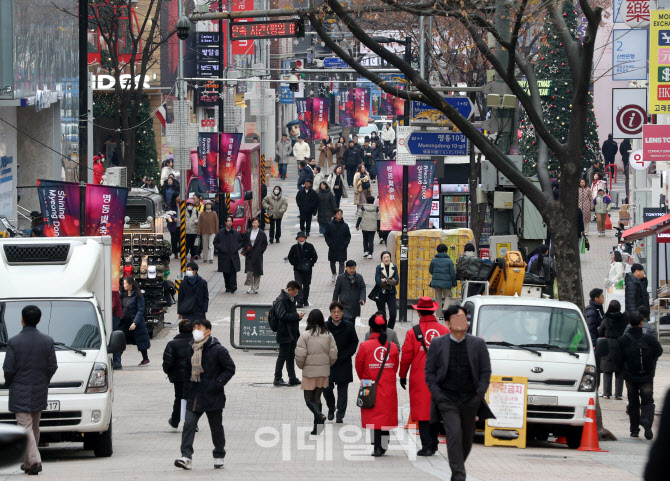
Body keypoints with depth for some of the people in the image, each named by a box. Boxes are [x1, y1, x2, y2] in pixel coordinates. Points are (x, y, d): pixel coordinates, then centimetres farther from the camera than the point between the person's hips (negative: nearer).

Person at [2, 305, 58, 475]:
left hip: (20, 393, -4)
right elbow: (52, 367, 1)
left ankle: (34, 461, -20)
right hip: (40, 392, 4)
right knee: (34, 427, 16)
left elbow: (8, 369, -10)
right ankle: (28, 462, 24)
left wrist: (8, 384, 8)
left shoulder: (14, 342, -11)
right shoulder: (48, 341, -1)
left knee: (25, 427, -5)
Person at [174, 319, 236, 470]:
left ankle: (219, 457, 24)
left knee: (216, 427, 9)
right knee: (189, 424, -10)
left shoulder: (217, 350, -9)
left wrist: (218, 383, -16)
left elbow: (230, 368, -6)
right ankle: (186, 456, -17)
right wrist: (187, 389, 13)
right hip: (194, 396, 5)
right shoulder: (191, 350, 10)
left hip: (212, 396, -5)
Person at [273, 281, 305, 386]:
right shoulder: (281, 300, -16)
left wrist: (298, 316, 4)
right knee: (283, 356, -2)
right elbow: (282, 316, -23)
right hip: (285, 333, -9)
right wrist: (296, 316, -20)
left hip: (292, 333, 9)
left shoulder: (291, 299, 13)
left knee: (291, 356, 14)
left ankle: (292, 378, 20)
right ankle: (277, 379, 6)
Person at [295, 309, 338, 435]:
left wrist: (302, 366, 8)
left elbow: (300, 356, -13)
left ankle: (319, 415, -23)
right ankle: (317, 427, 13)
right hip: (324, 372, 4)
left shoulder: (305, 335, -13)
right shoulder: (328, 335, -2)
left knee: (309, 399, 5)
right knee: (317, 398, 14)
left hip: (309, 372, -4)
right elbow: (333, 355, 0)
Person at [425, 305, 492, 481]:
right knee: (454, 435, -18)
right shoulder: (437, 344, 2)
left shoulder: (478, 344, 5)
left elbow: (486, 371, 7)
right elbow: (429, 372, 5)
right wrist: (436, 394, -6)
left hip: (470, 400, 3)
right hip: (447, 399, -3)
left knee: (467, 440, 10)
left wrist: (479, 395, -4)